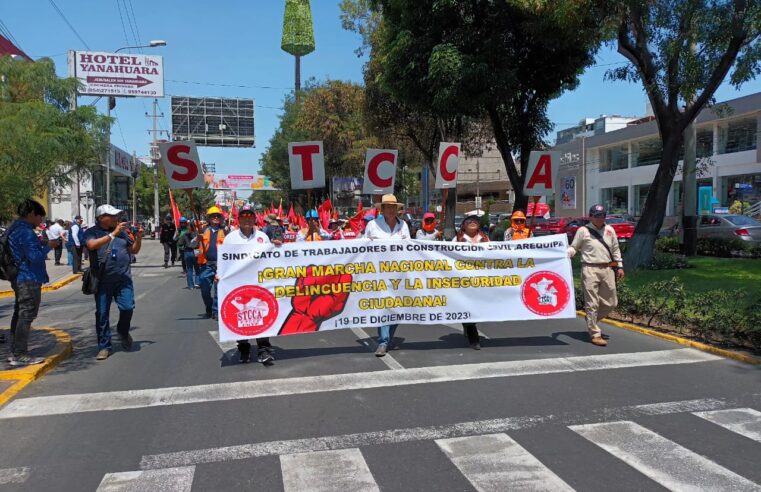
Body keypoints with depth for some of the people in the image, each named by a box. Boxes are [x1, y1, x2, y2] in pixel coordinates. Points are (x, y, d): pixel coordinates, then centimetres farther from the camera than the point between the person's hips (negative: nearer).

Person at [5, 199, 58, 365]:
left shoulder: (14, 229, 13)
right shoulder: (26, 232, -19)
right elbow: (35, 257, -23)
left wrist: (40, 243, 10)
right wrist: (48, 246, -9)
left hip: (19, 278, 11)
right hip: (29, 279, -11)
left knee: (19, 314, 15)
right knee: (26, 316, -5)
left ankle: (15, 352, 22)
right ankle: (20, 355, -1)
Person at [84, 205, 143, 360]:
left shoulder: (122, 231, 11)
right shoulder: (92, 232, 1)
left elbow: (134, 250, 16)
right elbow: (92, 245, -21)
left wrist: (138, 238, -2)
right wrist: (113, 234, -25)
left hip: (123, 278, 2)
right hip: (103, 281, -2)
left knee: (127, 308, -9)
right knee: (102, 314, 4)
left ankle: (123, 331, 22)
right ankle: (104, 347, 16)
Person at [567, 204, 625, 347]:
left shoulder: (610, 230, 14)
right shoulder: (583, 231, 0)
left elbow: (615, 249, 19)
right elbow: (574, 247, 3)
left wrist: (620, 266, 15)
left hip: (607, 269, 5)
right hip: (590, 269, -5)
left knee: (611, 303, 10)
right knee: (592, 303, -5)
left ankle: (591, 320, 33)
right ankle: (595, 334, 2)